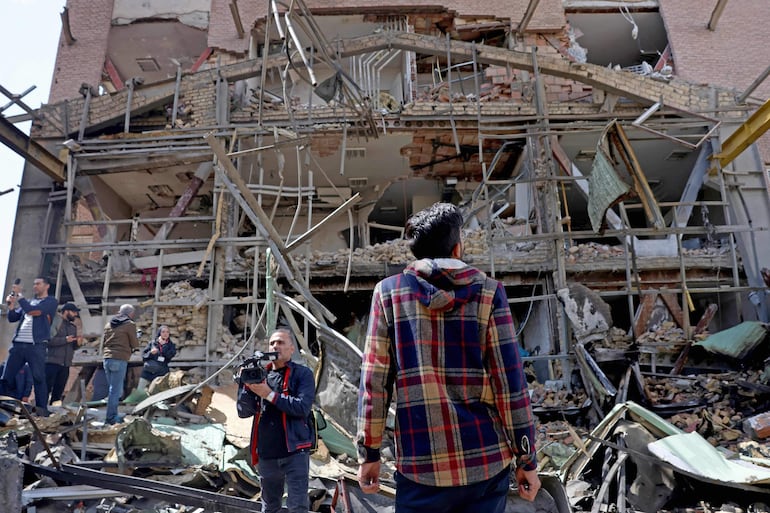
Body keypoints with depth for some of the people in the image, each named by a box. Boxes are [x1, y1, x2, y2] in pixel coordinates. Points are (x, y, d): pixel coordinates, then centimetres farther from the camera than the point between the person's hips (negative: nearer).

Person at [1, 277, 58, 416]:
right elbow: (12, 318, 18)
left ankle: (42, 409, -8)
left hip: (36, 346, -6)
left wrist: (19, 295, -4)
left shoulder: (51, 302, 3)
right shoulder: (27, 302, 23)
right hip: (18, 344, 6)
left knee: (39, 378, -9)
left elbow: (31, 310, -11)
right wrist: (11, 305, 1)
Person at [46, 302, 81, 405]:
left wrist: (77, 343, -1)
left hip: (65, 364, 7)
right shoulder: (55, 322, -3)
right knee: (46, 388, -6)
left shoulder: (73, 327, 18)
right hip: (52, 362, -6)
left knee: (58, 391, 8)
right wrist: (65, 340, -21)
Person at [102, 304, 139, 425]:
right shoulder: (130, 325, -5)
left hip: (107, 358, 7)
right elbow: (135, 345, -2)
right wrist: (136, 337, 17)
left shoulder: (109, 324, 16)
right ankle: (110, 418, -3)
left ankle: (113, 415, 17)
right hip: (120, 360, -7)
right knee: (116, 390, -4)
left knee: (113, 389, 15)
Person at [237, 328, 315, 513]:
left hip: (294, 451, -4)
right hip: (266, 454, 5)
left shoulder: (302, 374, -2)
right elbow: (243, 412, 4)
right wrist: (246, 385, -11)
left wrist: (269, 394, -19)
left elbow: (303, 407, -16)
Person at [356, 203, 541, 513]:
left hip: (420, 467, 0)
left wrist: (369, 453, 6)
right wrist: (526, 458, 4)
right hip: (485, 460, 1)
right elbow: (510, 382, -4)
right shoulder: (487, 292, -2)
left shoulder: (388, 292, 0)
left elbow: (374, 381, -2)